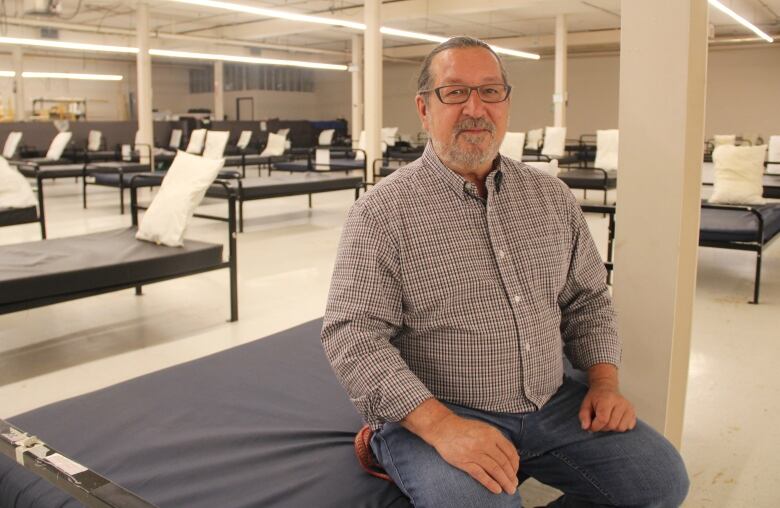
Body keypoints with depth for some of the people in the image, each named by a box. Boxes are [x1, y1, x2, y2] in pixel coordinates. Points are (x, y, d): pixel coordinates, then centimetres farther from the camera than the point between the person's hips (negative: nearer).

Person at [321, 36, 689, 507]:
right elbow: (353, 334, -17)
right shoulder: (382, 212, -11)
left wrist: (605, 380, 0)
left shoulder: (553, 196, 7)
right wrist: (440, 425, -27)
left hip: (553, 403, 6)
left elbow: (587, 300, 15)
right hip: (430, 415, -5)